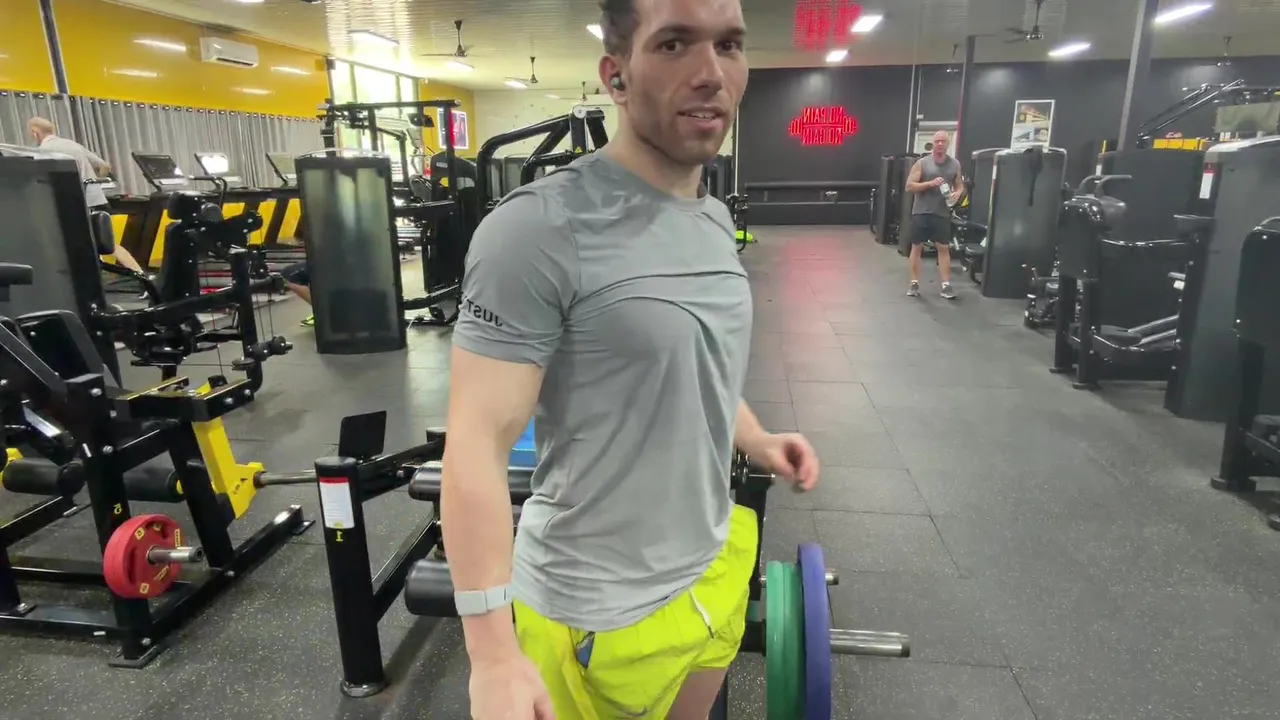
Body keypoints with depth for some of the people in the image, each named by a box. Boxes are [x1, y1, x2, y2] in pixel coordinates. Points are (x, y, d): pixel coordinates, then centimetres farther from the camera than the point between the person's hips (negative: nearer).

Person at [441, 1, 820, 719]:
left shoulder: (718, 221, 3)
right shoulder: (541, 230, -23)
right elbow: (478, 440, -23)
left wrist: (756, 438, 5)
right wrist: (493, 652, -24)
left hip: (717, 564, 8)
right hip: (599, 611, -7)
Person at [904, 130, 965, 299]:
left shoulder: (955, 164, 7)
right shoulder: (922, 163, -2)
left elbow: (960, 186, 15)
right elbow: (909, 186, -6)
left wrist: (957, 194, -8)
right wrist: (930, 183, -17)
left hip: (942, 214, 2)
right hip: (921, 212, -2)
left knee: (944, 248, 1)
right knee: (917, 247, 4)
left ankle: (946, 285, 5)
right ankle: (914, 283, 12)